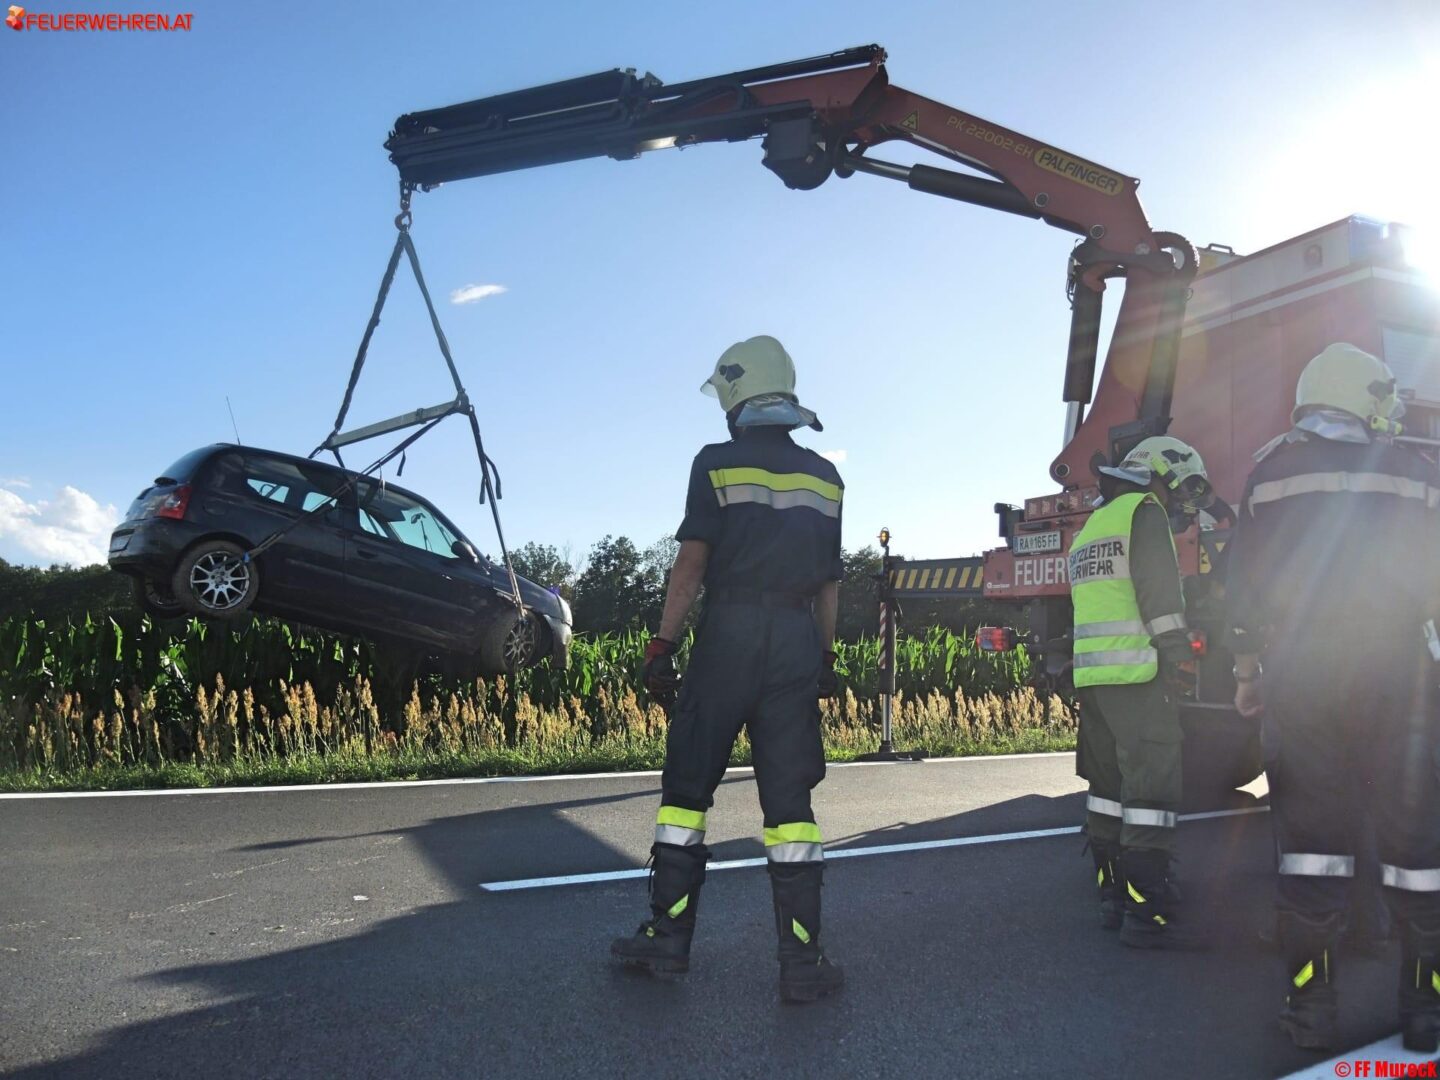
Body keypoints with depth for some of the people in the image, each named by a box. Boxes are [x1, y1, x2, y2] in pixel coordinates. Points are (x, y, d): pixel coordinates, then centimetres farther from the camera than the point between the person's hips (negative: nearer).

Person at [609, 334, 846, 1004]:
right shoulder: (824, 477, 12)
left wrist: (662, 646, -4)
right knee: (789, 798, 4)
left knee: (687, 784, 8)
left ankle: (668, 937, 13)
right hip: (798, 642, 4)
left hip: (730, 634, -3)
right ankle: (801, 961, 5)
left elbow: (691, 565, -7)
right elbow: (829, 581, 13)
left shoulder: (718, 464, -1)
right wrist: (825, 659, 19)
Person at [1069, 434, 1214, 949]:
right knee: (1151, 789, -7)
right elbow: (1161, 595, -14)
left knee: (1108, 786, 13)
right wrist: (1178, 660, -13)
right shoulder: (1144, 513, -4)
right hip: (1137, 676, -9)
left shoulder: (1091, 528, 23)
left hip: (1090, 676, 9)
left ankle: (1113, 896, 19)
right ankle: (1145, 912, -6)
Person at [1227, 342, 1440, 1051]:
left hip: (1299, 677, 0)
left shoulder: (1272, 470, 5)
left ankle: (1311, 1000, 7)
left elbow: (1244, 580, 2)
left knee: (1310, 833, 5)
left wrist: (1246, 671, 9)